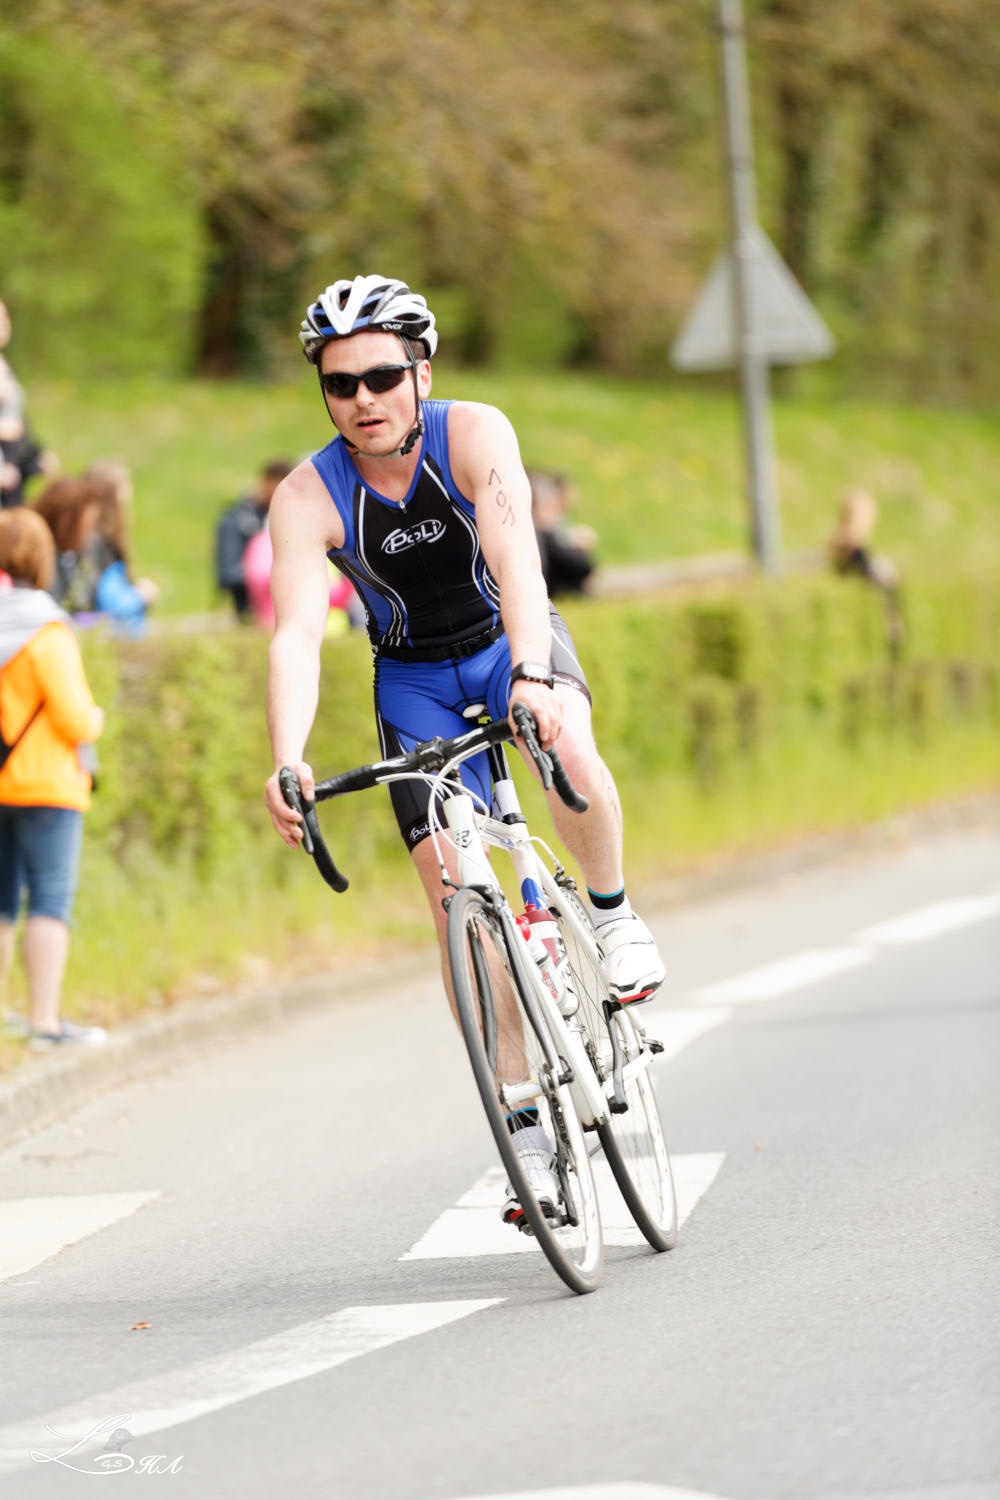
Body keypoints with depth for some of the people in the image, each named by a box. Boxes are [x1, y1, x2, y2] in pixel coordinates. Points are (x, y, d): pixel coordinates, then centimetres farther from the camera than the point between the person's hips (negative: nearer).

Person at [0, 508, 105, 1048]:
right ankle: (45, 1020, -6)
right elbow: (74, 718, -16)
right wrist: (95, 720, 6)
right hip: (44, 782, -6)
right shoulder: (48, 633, -14)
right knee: (50, 901, -3)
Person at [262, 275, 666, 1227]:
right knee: (459, 900, -8)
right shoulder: (307, 497, -21)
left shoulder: (475, 435, -24)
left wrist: (531, 675, -57)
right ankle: (527, 1127, 0)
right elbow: (296, 632, -33)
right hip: (415, 678, 2)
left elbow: (513, 554, -40)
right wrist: (286, 764, -49)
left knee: (571, 756, -36)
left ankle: (613, 914, -6)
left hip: (508, 640, -1)